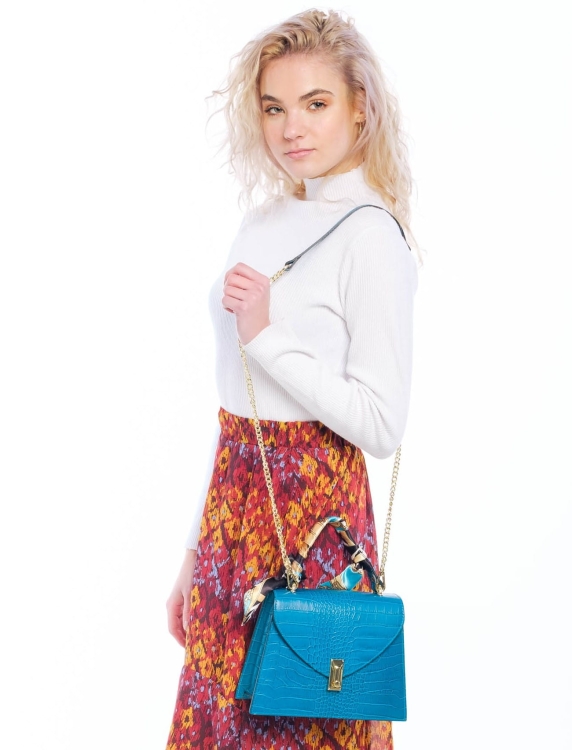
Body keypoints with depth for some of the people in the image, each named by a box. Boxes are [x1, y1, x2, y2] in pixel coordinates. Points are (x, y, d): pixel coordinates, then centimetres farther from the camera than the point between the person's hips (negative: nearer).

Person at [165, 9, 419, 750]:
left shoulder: (369, 236, -13)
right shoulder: (264, 220, 9)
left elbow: (382, 424, -16)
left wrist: (266, 337, -19)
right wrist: (197, 549, 16)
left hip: (312, 506, -7)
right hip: (233, 494, 7)